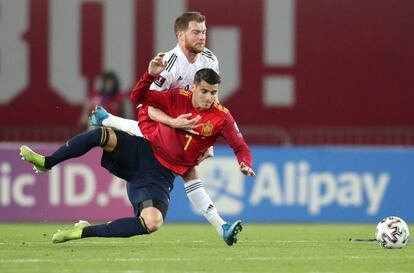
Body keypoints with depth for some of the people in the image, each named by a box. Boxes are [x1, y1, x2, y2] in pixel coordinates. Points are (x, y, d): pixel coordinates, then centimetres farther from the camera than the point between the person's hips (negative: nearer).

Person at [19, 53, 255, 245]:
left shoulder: (222, 117, -9)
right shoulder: (179, 98, -3)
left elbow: (241, 148, -6)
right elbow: (138, 97, 3)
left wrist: (245, 165, -28)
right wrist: (150, 75, -15)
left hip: (161, 175, -1)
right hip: (143, 152, 1)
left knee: (152, 223, -29)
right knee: (103, 135, -28)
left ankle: (86, 232, -15)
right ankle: (47, 162, -8)